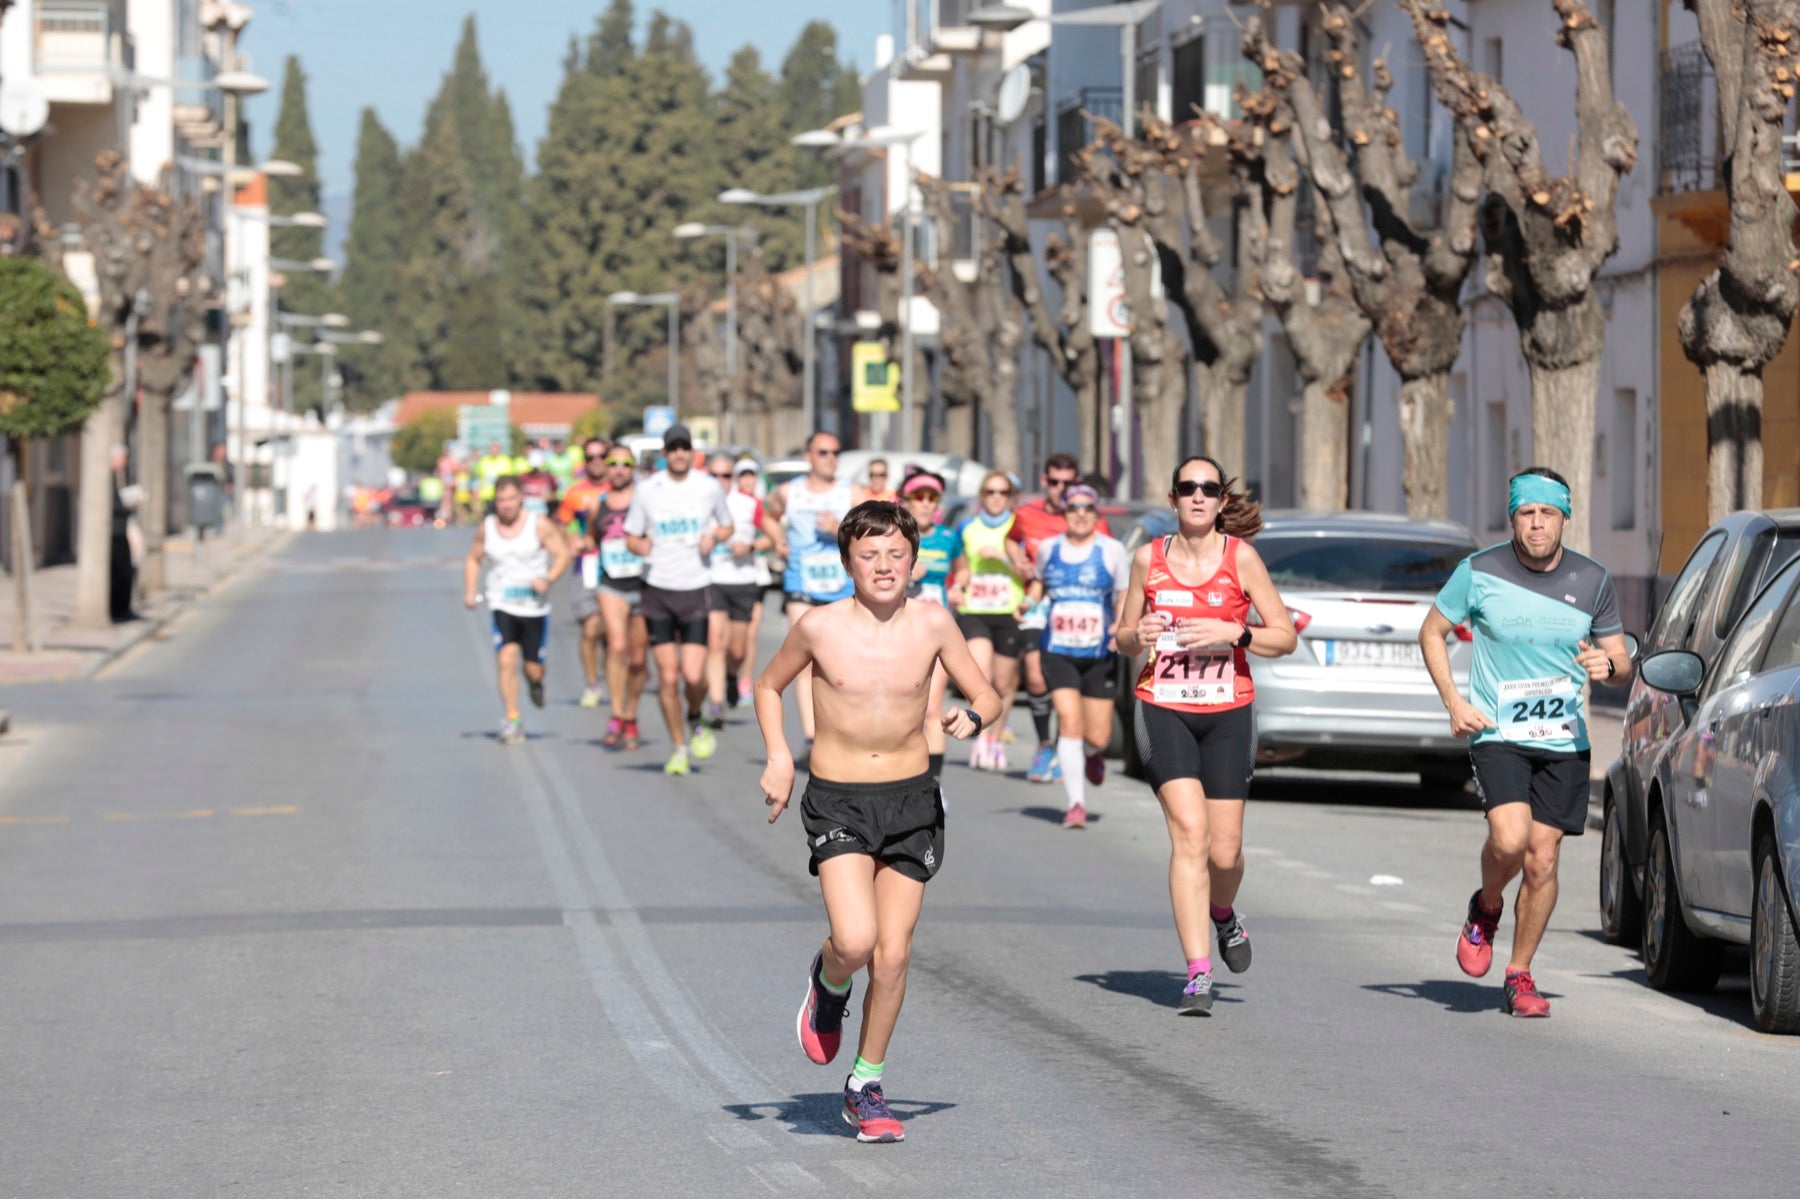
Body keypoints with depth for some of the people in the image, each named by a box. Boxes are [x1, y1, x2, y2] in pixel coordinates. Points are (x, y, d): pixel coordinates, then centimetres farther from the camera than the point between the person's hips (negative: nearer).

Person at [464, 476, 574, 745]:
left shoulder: (540, 525, -5)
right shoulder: (486, 528, 4)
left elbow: (563, 554, -4)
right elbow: (473, 559, 18)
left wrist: (548, 579, -21)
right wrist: (469, 591, 4)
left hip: (535, 608, -1)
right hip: (503, 607, 1)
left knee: (533, 669, 3)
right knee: (507, 659, -17)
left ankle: (535, 683, 41)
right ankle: (512, 721, -12)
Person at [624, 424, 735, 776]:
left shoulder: (710, 487, 1)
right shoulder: (647, 489, 1)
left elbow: (727, 526, 15)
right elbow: (631, 537, 9)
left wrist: (714, 537, -7)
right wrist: (640, 545, -14)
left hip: (695, 588, -1)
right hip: (658, 589, 1)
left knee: (693, 675, -11)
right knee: (667, 677, 0)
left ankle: (696, 721, 21)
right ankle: (679, 748, 15)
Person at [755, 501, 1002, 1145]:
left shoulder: (932, 623, -4)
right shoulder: (820, 626, -7)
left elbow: (986, 695, 6)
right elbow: (768, 686, 10)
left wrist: (971, 718, -17)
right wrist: (778, 757, -3)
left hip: (911, 799, 2)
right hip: (838, 800, -2)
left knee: (892, 954, 2)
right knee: (855, 940, -20)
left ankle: (866, 1086, 21)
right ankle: (828, 983, 18)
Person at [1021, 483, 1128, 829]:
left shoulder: (1112, 551, 1)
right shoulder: (1048, 549, 8)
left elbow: (1124, 596, 2)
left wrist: (1121, 626, -16)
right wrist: (1028, 602, 6)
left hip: (1100, 656, -1)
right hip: (1058, 652, 1)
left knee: (1097, 736, 0)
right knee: (1069, 721, -15)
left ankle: (1093, 753, 40)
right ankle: (1076, 804, -11)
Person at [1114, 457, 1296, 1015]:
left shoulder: (1240, 557, -2)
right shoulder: (1148, 558, 3)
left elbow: (1285, 636, 0)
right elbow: (1123, 637, 14)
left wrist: (1232, 633, -16)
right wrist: (1138, 635, -9)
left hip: (1228, 715, 0)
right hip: (1163, 710, 0)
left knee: (1224, 850, 2)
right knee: (1189, 834, -15)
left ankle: (1223, 913, 39)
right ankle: (1198, 974, -14)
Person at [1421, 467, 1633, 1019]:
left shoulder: (1592, 581, 1)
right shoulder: (1479, 572, -5)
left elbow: (1622, 663, 10)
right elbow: (1432, 632, 9)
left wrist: (1608, 666, -15)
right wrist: (1453, 702, -3)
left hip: (1565, 741, 2)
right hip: (1496, 733, -2)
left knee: (1542, 859, 0)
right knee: (1509, 839, -23)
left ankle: (1518, 977, 16)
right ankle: (1485, 908, 11)